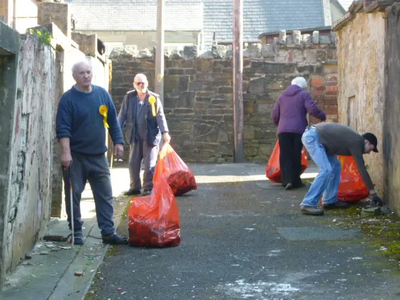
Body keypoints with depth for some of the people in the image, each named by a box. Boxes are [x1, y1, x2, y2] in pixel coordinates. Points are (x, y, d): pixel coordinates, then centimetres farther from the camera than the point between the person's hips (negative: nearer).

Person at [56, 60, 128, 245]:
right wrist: (65, 152, -22)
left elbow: (113, 120, 13)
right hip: (75, 156, -4)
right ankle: (76, 232, 13)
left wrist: (118, 142, 7)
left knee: (105, 195, 4)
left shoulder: (102, 94, 6)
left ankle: (108, 232, 9)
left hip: (98, 155, 4)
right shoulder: (68, 98, -8)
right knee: (73, 195, 2)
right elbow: (63, 128, -13)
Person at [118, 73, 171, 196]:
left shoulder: (154, 98, 0)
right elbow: (122, 115, 6)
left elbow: (160, 116, -2)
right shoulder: (129, 97, 4)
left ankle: (148, 188, 8)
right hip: (135, 136, 3)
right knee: (133, 163, 8)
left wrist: (165, 132, -11)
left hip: (150, 136, -2)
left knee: (149, 164, -2)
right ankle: (135, 187, 20)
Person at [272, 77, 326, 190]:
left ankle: (287, 180, -10)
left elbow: (275, 115, 18)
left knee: (285, 156, 2)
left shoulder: (282, 96, 20)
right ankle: (295, 180, 9)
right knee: (296, 155, 5)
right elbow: (312, 109, -9)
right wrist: (322, 116, 7)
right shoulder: (304, 94, 5)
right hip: (298, 129, -3)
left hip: (283, 130, 3)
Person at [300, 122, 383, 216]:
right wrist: (373, 193, -11)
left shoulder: (355, 139, 15)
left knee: (335, 166, 12)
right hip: (312, 137, -11)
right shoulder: (356, 143, -13)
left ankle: (330, 201, 14)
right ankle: (308, 205, -19)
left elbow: (361, 167, 27)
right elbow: (362, 169, -15)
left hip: (315, 136, 11)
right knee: (326, 170, -18)